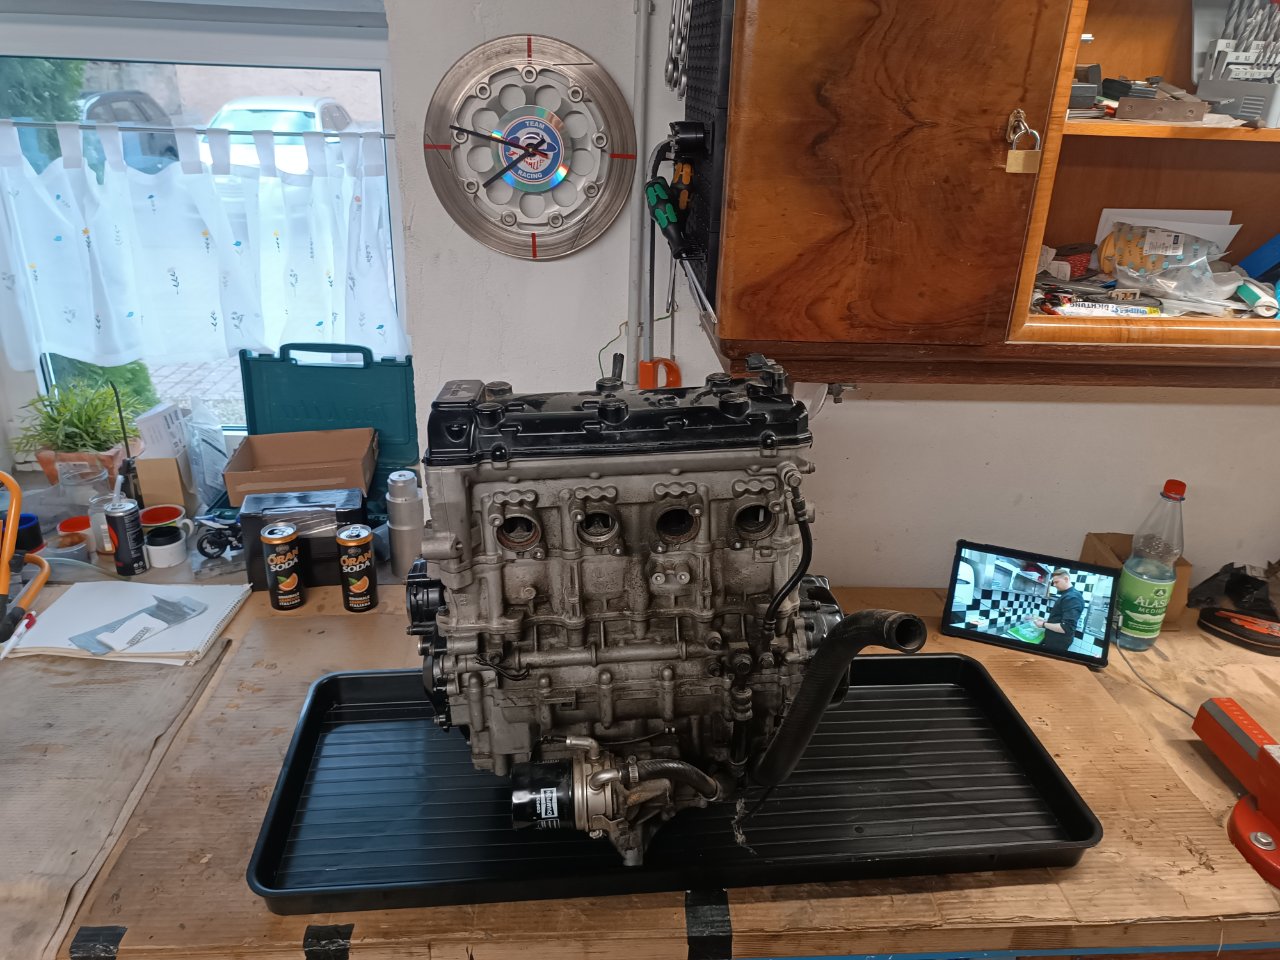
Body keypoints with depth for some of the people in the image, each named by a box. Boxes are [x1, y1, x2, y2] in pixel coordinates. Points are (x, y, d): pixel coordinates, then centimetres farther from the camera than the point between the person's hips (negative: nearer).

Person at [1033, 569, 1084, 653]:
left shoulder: (1072, 598, -21)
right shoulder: (1067, 595, 12)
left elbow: (1067, 628, -28)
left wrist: (1043, 624, -19)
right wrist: (1044, 619, 10)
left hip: (1057, 645, -9)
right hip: (1053, 641, 9)